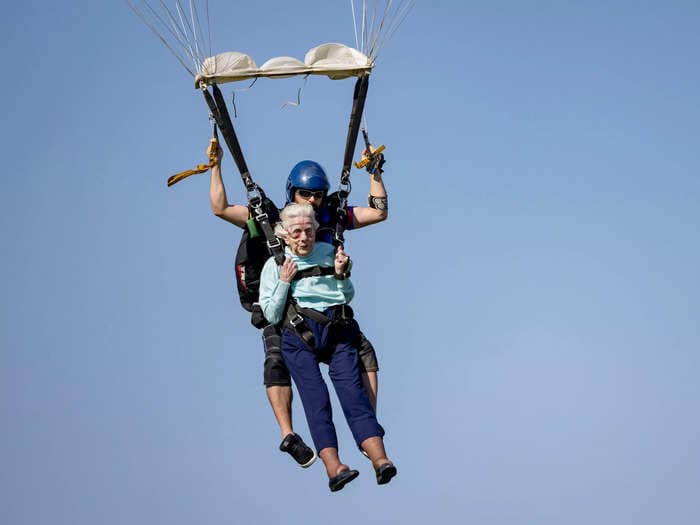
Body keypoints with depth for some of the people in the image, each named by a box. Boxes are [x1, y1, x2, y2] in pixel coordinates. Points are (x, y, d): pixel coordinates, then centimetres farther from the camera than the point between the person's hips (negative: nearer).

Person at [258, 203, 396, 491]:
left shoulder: (328, 252, 19)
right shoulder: (274, 265, 14)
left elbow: (348, 297, 24)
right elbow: (272, 315, 8)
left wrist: (342, 274, 7)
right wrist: (284, 282, 0)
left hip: (337, 329, 1)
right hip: (299, 334, -1)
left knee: (351, 389, -17)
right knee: (315, 395, -20)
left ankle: (380, 459, -32)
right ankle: (333, 467, -34)